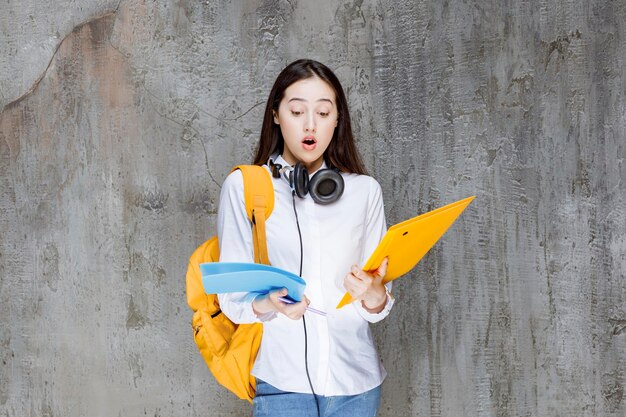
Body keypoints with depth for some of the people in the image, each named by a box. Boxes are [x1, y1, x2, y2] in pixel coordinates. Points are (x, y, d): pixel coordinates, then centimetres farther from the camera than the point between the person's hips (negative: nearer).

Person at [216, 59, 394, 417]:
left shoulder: (365, 190, 5)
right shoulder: (244, 185, -1)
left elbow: (378, 305, 6)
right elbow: (232, 296, -1)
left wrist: (375, 296, -16)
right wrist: (267, 306, -21)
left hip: (355, 379, 2)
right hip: (281, 379, -2)